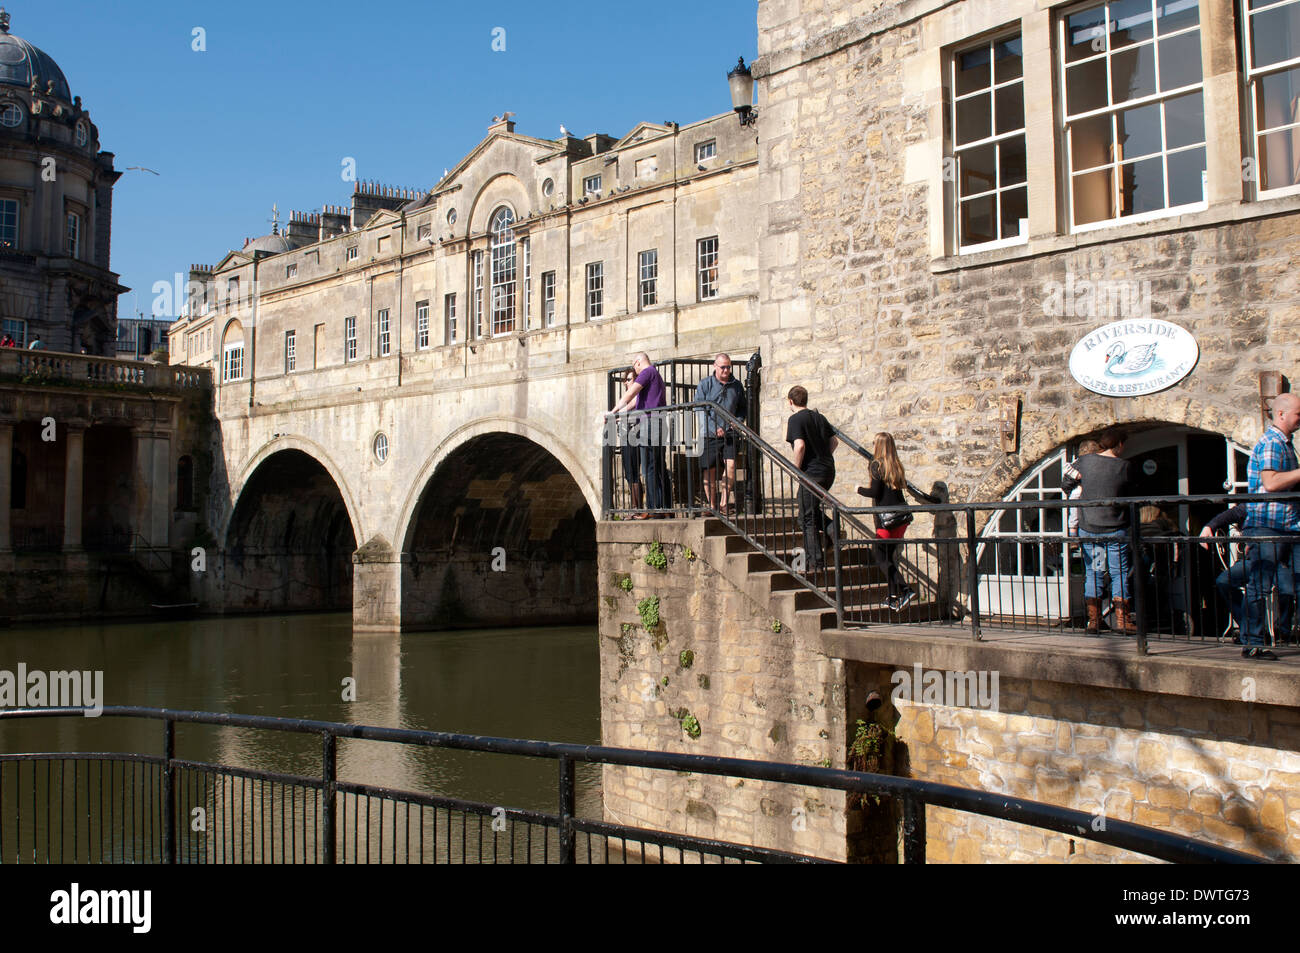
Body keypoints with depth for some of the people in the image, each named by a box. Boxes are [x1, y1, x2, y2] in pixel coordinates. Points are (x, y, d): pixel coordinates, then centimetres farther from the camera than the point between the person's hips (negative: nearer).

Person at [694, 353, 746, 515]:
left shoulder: (736, 385, 10)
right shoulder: (705, 384, 1)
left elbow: (742, 407, 21)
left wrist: (738, 421, 0)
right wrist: (714, 428, -15)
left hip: (729, 434, 2)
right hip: (709, 435, -1)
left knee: (731, 465, -16)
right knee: (709, 471, 0)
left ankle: (724, 503, -5)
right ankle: (712, 506, 13)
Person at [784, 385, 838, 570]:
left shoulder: (795, 419, -8)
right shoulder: (819, 417, 13)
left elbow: (800, 445, -21)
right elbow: (834, 441, 18)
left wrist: (797, 468, -9)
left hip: (812, 472, -7)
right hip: (829, 470, 8)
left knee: (808, 518, -1)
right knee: (813, 508, 30)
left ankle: (816, 562, -2)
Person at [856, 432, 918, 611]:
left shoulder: (877, 465, -9)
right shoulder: (896, 465, 11)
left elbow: (875, 492, -15)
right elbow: (902, 484, 16)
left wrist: (860, 489, 4)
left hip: (887, 517, -7)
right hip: (903, 516, 7)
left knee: (879, 554, -1)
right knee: (890, 555, 14)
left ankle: (904, 591, -13)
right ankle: (895, 597, 13)